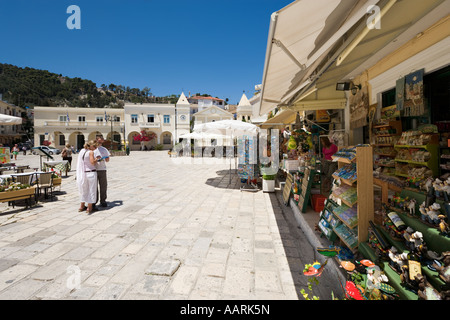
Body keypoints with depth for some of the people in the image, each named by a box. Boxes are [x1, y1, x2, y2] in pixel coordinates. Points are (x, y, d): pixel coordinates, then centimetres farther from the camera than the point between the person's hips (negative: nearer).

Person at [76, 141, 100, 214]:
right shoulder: (91, 152, -11)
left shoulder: (82, 151, 9)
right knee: (91, 190, 3)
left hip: (83, 173, 7)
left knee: (84, 189, 19)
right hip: (91, 172, -7)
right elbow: (93, 162, -18)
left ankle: (82, 206, 28)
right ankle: (89, 208, 7)